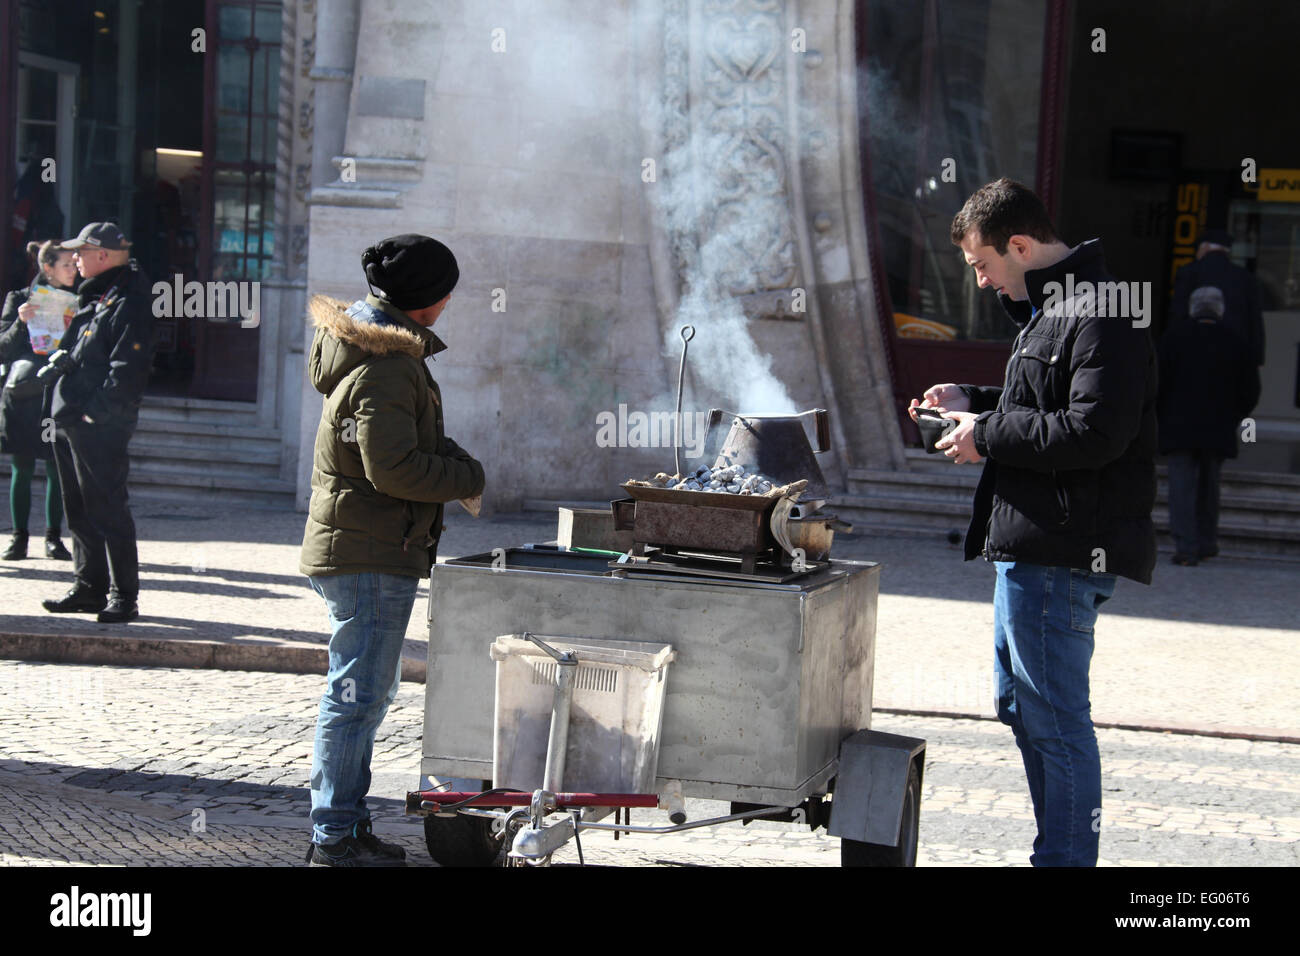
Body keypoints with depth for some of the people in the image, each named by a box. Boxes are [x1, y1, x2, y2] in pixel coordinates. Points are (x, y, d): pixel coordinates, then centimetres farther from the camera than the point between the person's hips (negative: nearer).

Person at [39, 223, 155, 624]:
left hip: (100, 429, -10)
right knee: (80, 511, 15)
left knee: (108, 512, -7)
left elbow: (128, 368, -20)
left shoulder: (128, 302, -13)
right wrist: (61, 360, 8)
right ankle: (89, 588, 23)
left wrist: (98, 412, -22)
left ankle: (124, 597, -2)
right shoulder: (94, 296, 18)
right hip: (69, 423, 10)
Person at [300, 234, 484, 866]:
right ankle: (335, 839, 1)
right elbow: (393, 469, -24)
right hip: (371, 555, -11)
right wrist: (468, 479, -11)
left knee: (366, 692, 18)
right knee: (358, 694, -5)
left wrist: (451, 456, 8)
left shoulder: (379, 349, 14)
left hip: (357, 550, 11)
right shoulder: (384, 369, -19)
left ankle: (342, 826, 26)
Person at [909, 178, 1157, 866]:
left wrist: (988, 436, -16)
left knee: (1055, 718, -7)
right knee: (1021, 705, 19)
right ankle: (1061, 849, 29)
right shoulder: (1048, 310, 18)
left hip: (1061, 552, -12)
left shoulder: (1097, 317, -16)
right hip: (1030, 546, 12)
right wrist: (969, 400, 15)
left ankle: (1066, 856, 0)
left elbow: (1093, 433, -24)